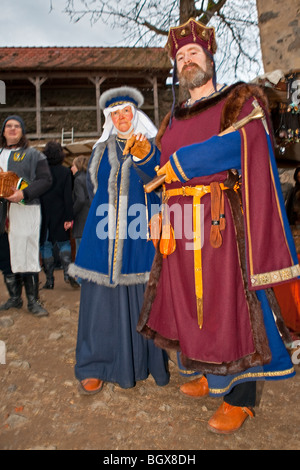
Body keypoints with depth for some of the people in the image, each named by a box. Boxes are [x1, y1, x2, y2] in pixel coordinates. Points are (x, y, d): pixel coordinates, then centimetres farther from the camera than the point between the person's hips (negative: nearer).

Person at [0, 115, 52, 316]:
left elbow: (46, 180, -5)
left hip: (25, 210, -5)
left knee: (27, 256, -5)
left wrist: (24, 193, -18)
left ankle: (33, 300, 4)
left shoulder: (33, 154, 5)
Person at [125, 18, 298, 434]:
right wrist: (146, 155, -2)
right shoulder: (173, 119, 22)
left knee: (229, 300, -2)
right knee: (191, 300, 10)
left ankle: (240, 398, 13)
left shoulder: (241, 99, 7)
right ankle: (211, 374, 29)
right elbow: (163, 170, 19)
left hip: (222, 221, -5)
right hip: (181, 224, 6)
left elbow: (241, 142, -14)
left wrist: (182, 161, -12)